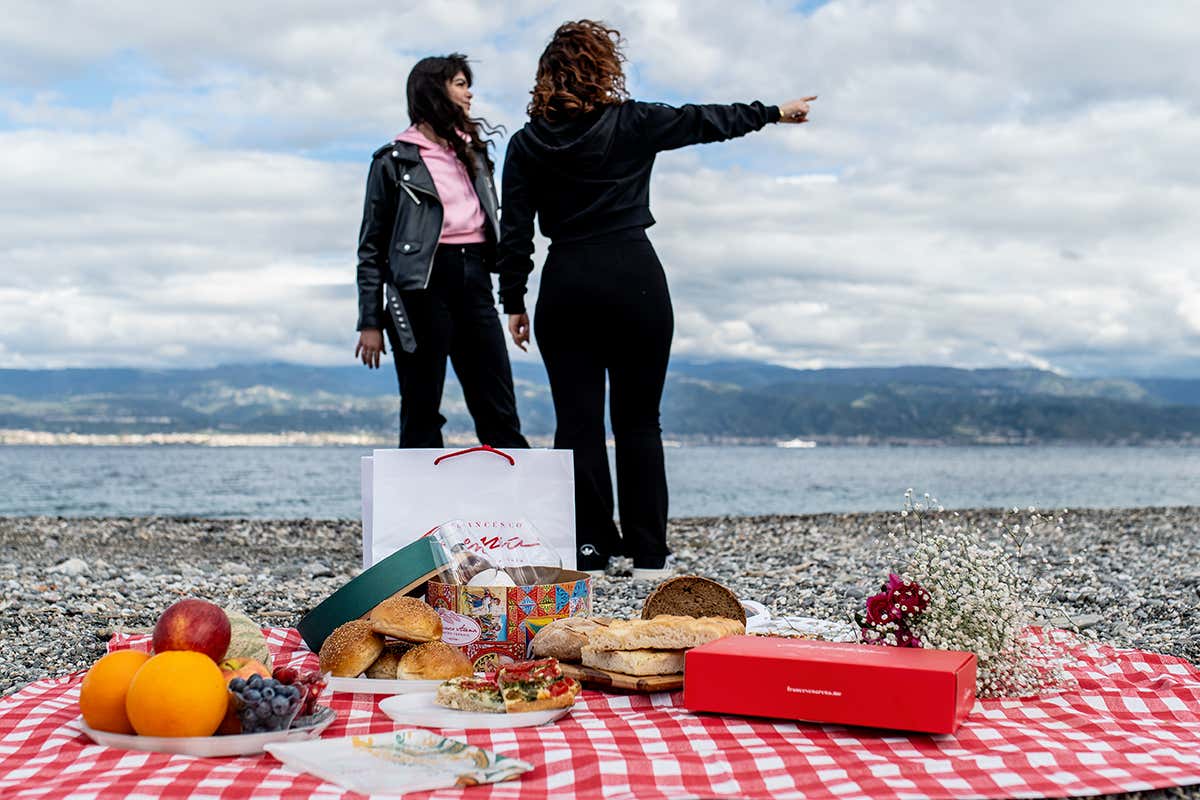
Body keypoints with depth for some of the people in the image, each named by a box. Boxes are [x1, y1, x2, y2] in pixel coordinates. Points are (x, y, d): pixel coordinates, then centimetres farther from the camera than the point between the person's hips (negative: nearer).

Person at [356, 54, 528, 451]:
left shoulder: (473, 151, 20)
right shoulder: (394, 159, 3)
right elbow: (372, 246, 2)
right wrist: (370, 322, -5)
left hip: (474, 280, 5)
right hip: (423, 285, -5)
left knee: (499, 412, 0)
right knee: (421, 414, -1)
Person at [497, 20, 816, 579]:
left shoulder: (527, 144, 3)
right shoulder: (631, 123, -1)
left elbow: (515, 233, 2)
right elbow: (707, 121, 13)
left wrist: (514, 303, 9)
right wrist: (775, 112, 28)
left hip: (565, 288, 1)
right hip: (634, 281, -1)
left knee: (577, 422, 4)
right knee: (638, 420, 5)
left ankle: (588, 549, 4)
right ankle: (648, 554, 7)